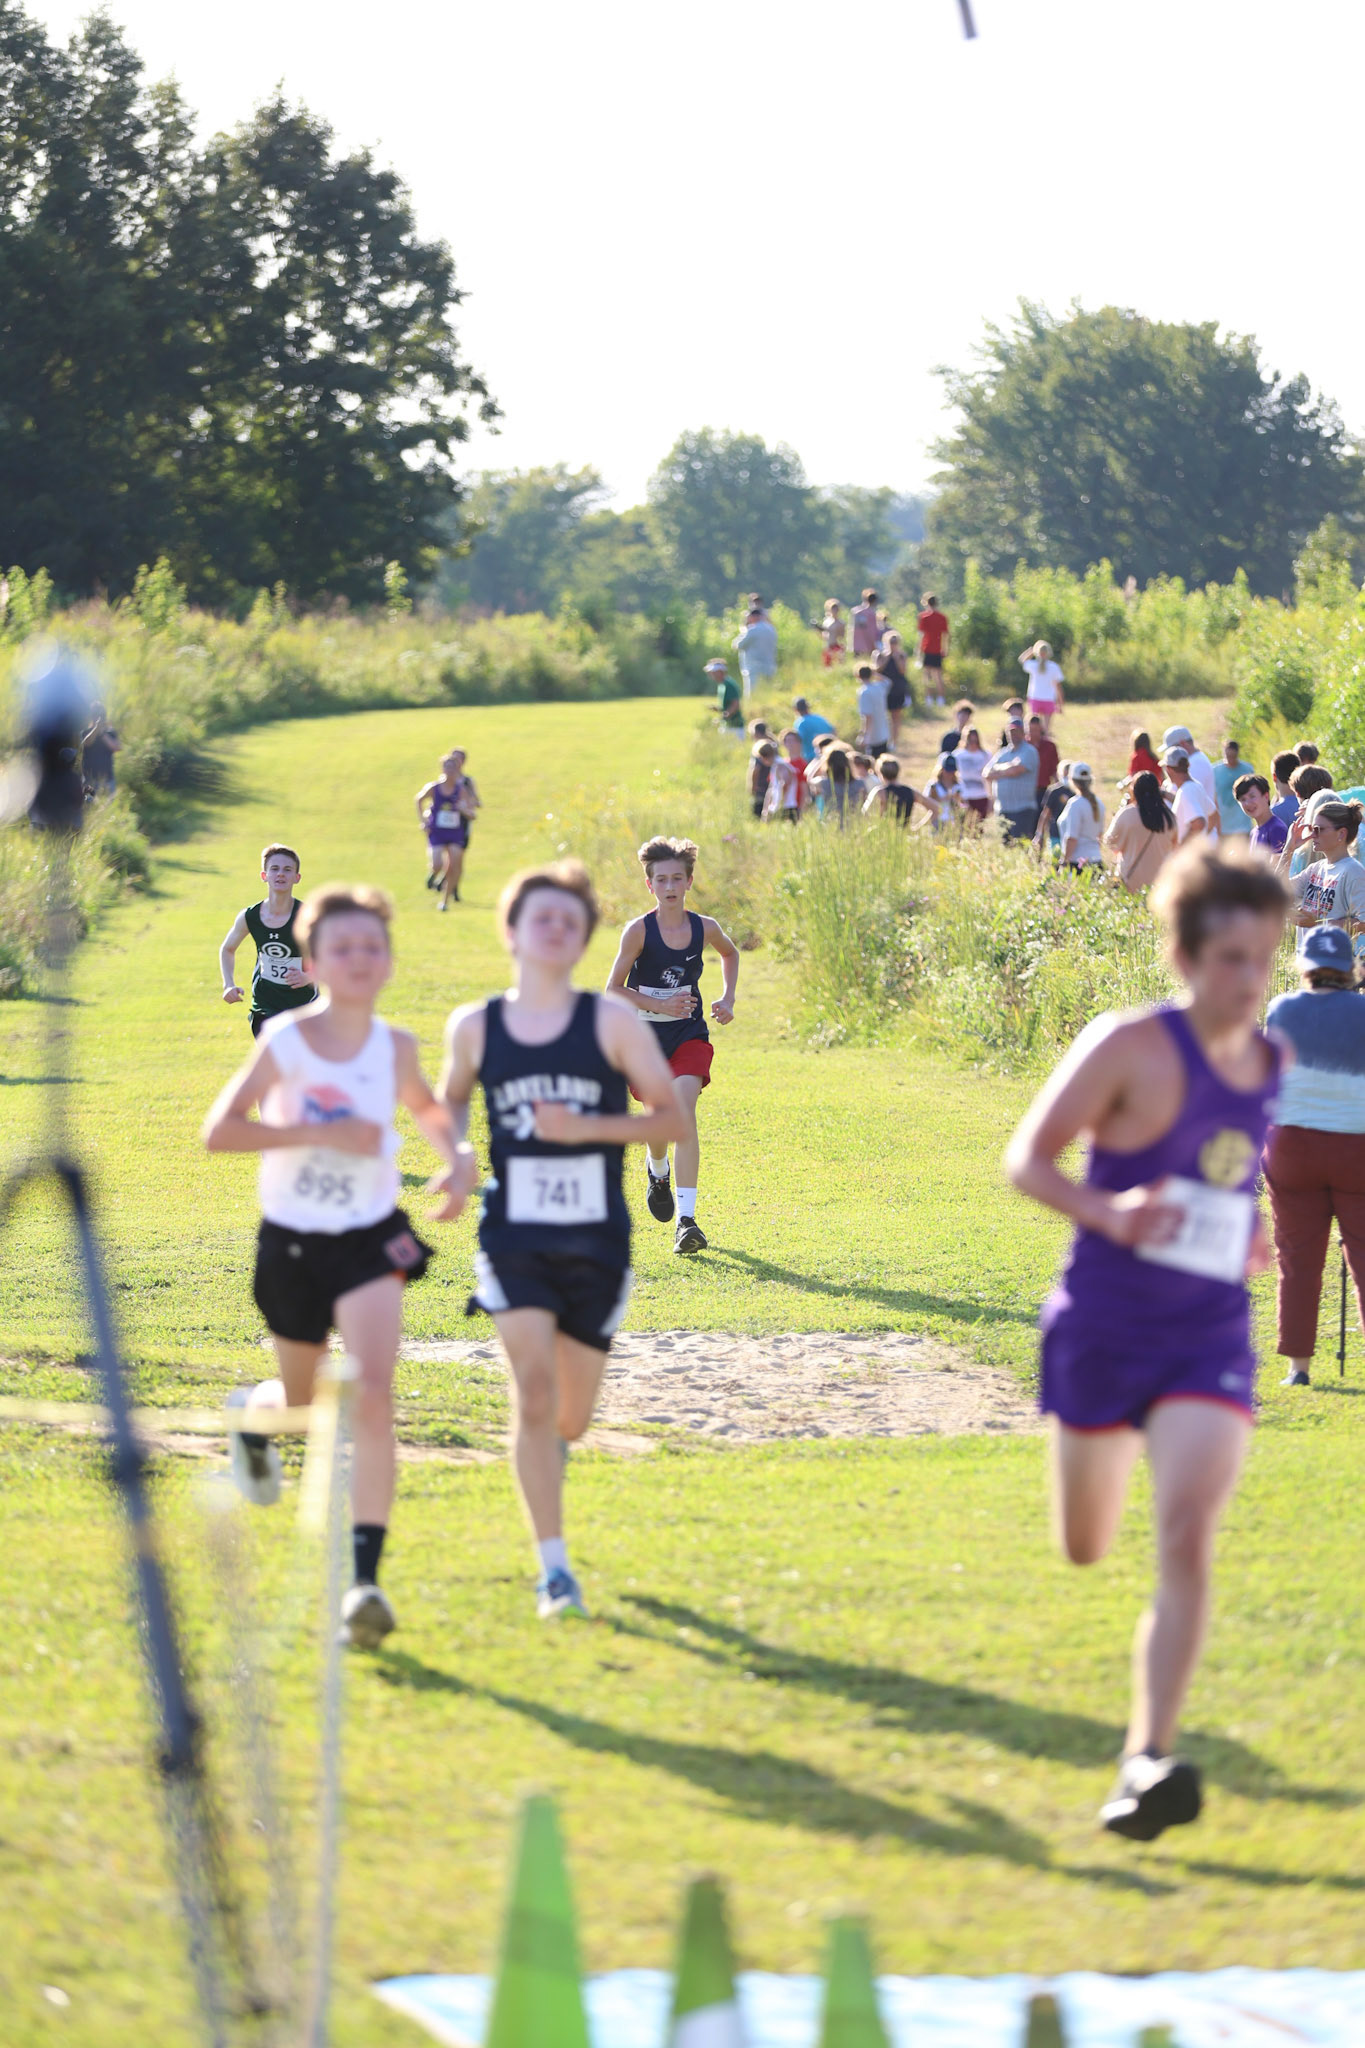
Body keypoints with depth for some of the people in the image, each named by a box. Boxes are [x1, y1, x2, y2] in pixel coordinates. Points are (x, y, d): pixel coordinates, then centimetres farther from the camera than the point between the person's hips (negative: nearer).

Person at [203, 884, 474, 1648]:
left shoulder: (396, 1046, -4)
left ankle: (366, 1577, -22)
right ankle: (252, 1414, 60)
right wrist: (324, 1132, -27)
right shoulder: (286, 1040, -13)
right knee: (300, 1399, 19)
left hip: (371, 1239, 0)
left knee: (374, 1396, -20)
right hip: (292, 1242, 0)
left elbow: (427, 1106, 19)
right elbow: (219, 1131, -20)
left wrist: (459, 1156, -2)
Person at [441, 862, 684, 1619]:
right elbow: (451, 1102, 21)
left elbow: (673, 1120, -2)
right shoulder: (474, 1026, 2)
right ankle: (553, 1566, -11)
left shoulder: (611, 1021, -3)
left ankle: (541, 1459, 48)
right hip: (513, 1236, -1)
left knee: (569, 1417, 9)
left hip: (596, 1242, 1)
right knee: (534, 1386, -17)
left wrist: (589, 1127, -16)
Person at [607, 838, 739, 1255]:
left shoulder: (704, 928, -5)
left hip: (689, 1034, 0)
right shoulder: (639, 931, -13)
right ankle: (657, 1172, 48)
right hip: (646, 1035, 0)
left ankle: (687, 1219, -21)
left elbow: (730, 953, 19)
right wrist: (659, 1005, -21)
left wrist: (727, 999, 6)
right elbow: (613, 989, -9)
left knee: (684, 1111, -19)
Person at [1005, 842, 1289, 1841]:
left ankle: (1148, 1760, -18)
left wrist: (1252, 1236, 8)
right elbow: (1027, 1156, -9)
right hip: (1106, 1327, -2)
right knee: (1086, 1548, 17)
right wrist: (1107, 1213, -26)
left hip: (1212, 1335, 2)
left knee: (1188, 1540, -17)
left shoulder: (1275, 1065, 5)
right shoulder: (1131, 1047, -12)